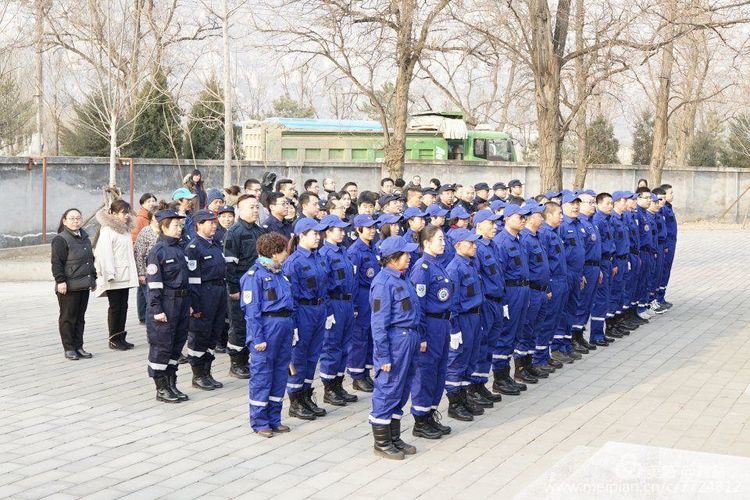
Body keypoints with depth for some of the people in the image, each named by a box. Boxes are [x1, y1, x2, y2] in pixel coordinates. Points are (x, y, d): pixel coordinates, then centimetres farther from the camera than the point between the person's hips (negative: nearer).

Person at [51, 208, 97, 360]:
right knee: (68, 318, 0)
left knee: (80, 317, 11)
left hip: (84, 286, 8)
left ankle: (78, 346, 18)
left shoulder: (85, 238, 16)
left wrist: (93, 278, 22)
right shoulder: (60, 240, -9)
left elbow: (91, 259, 24)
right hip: (68, 287, -8)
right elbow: (56, 263, -13)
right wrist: (60, 281, -18)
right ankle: (68, 348, 6)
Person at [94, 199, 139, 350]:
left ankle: (121, 337, 16)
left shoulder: (125, 229, 15)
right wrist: (109, 274, -21)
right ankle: (113, 339, 7)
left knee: (123, 306, 10)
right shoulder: (107, 230, -11)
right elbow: (105, 253, -17)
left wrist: (133, 272, 18)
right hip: (114, 278, -8)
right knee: (115, 307, -1)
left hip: (125, 275, 8)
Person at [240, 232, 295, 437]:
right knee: (262, 374, -1)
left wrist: (292, 328, 13)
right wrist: (257, 338, -17)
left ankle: (274, 419, 21)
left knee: (280, 373, 12)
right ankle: (259, 422, 8)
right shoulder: (255, 275, -9)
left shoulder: (279, 273, 15)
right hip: (266, 326, -8)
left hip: (285, 326, 8)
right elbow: (251, 309, -13)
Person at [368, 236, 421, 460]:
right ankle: (381, 443, 11)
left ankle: (394, 438, 26)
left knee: (401, 391, 16)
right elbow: (379, 322, -16)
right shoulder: (383, 282, -15)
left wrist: (416, 340, 16)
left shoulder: (402, 278, 13)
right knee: (387, 391, 0)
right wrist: (383, 355, -17)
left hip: (409, 339, 9)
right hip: (395, 340, -9)